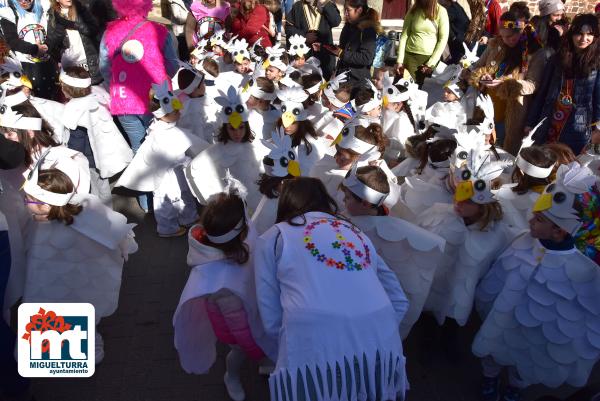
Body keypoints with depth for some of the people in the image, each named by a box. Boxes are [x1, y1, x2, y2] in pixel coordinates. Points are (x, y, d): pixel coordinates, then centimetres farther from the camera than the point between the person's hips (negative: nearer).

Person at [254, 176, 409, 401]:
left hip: (315, 352, -3)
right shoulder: (357, 233, 24)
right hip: (380, 347, 4)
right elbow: (399, 302, 20)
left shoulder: (271, 238, 14)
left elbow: (271, 322, 10)